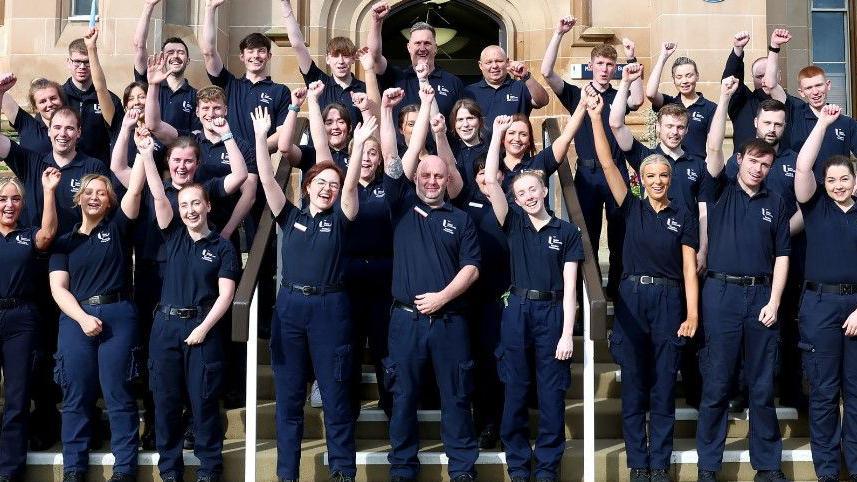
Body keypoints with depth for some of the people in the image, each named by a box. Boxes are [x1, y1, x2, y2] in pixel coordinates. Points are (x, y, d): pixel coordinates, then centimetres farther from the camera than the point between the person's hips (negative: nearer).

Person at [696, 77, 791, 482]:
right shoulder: (722, 192, 7)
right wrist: (723, 100, -13)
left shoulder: (776, 204, 11)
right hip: (722, 292, -2)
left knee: (763, 385, 6)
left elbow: (781, 257, 9)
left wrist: (774, 301, -2)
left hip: (761, 295, 2)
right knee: (716, 383, 0)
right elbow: (713, 149, -8)